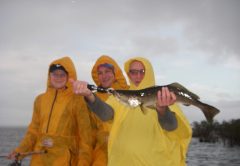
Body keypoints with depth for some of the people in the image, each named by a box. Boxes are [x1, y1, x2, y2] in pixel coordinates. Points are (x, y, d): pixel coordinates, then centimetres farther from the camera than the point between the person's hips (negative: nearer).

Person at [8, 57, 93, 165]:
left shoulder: (76, 101, -6)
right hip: (40, 157, 4)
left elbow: (85, 135, -6)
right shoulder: (40, 99, 9)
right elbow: (34, 129, 12)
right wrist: (20, 150, 0)